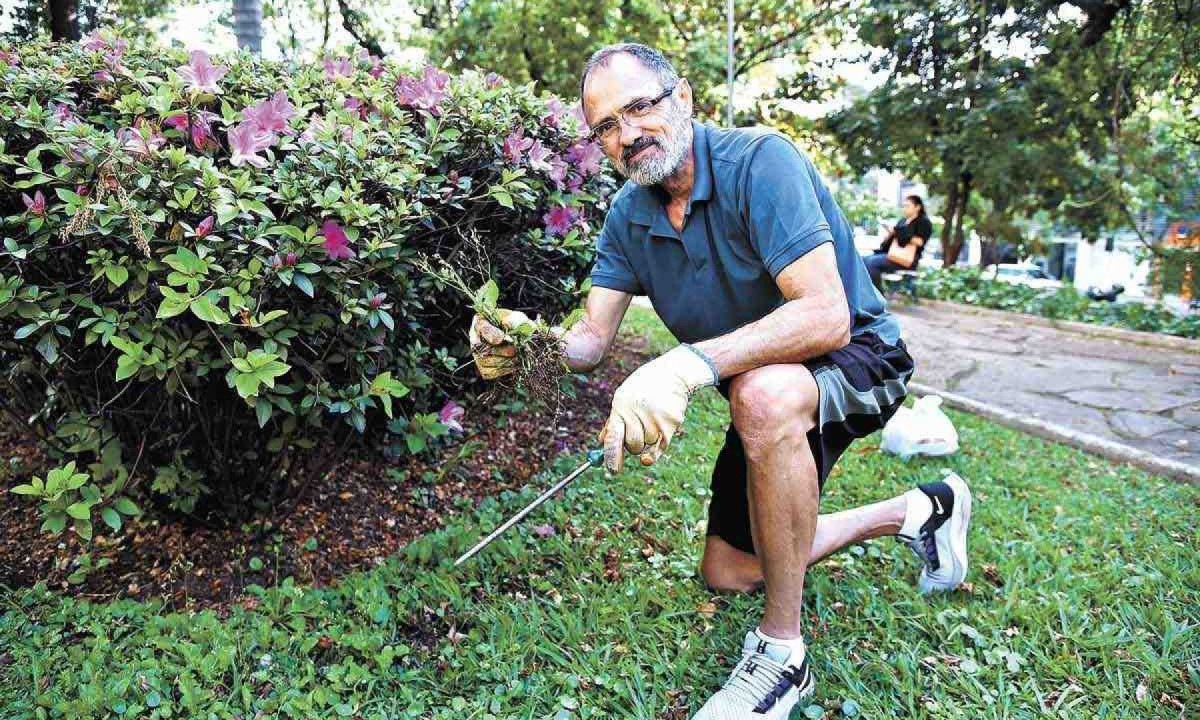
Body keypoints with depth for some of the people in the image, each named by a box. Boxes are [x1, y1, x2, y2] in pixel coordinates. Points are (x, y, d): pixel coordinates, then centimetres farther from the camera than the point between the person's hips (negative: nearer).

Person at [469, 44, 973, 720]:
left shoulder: (759, 159, -27)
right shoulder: (628, 215, -4)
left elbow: (826, 316, -38)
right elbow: (590, 341, -8)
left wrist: (688, 363, -50)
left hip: (857, 355, -7)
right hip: (758, 382, 8)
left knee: (763, 393, -43)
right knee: (729, 572, 14)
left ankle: (782, 652, -22)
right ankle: (917, 512, 29)